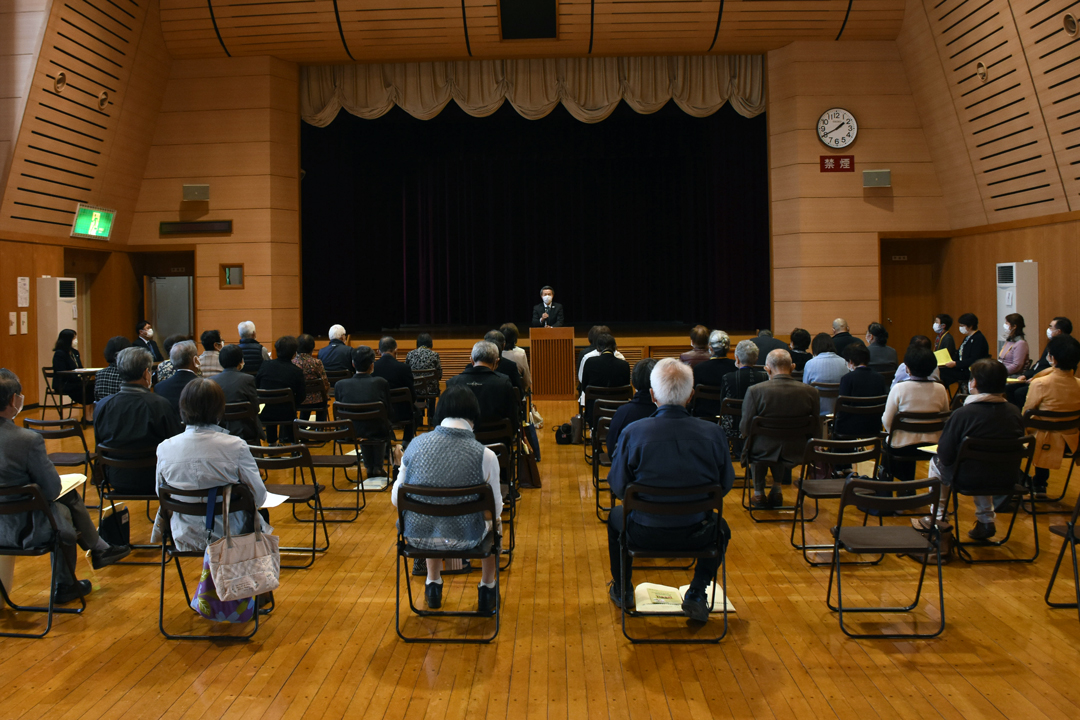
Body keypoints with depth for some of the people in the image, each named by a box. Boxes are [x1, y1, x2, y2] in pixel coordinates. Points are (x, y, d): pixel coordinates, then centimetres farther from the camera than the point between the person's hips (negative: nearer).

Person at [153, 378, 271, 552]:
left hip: (184, 539, 4)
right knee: (261, 516, 28)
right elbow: (259, 497, -14)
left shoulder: (165, 449, -12)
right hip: (230, 536, -4)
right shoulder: (236, 447, -22)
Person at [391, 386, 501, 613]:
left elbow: (395, 499, -1)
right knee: (493, 522, 33)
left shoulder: (417, 444, -10)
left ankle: (433, 586, 52)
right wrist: (492, 520, 18)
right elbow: (495, 509, -6)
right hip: (464, 539, -2)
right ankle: (487, 590, 45)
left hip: (417, 536, 2)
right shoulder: (485, 456, -18)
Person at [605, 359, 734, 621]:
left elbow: (618, 488, -6)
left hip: (645, 533, 0)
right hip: (697, 535, 1)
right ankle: (696, 594, 24)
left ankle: (622, 590, 47)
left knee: (616, 516, 35)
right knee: (720, 525, 37)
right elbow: (726, 485, 0)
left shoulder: (632, 433, -17)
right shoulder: (713, 433, -13)